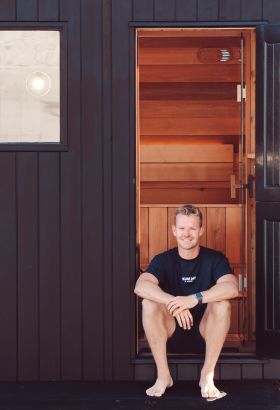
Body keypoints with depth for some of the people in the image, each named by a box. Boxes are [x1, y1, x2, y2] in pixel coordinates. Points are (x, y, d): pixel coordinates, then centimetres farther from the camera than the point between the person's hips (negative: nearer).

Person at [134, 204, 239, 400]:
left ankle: (207, 376, -22)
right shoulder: (163, 260, -3)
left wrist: (195, 298, -39)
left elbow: (232, 288, -26)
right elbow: (140, 286, -24)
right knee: (149, 303, -25)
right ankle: (163, 376, -20)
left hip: (205, 332, -1)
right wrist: (174, 303, -40)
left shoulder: (214, 258, -5)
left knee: (222, 304, -29)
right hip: (171, 332, 1)